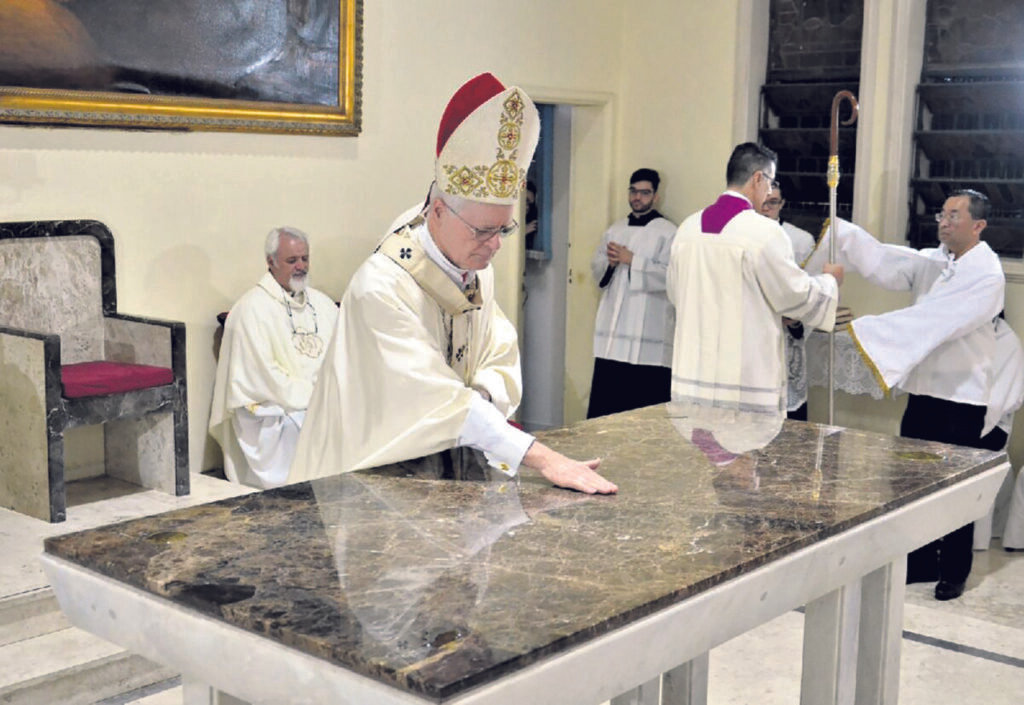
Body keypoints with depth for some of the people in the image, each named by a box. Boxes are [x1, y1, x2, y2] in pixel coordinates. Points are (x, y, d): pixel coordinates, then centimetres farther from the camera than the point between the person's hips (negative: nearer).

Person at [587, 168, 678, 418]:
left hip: (648, 334, -5)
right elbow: (596, 268, 20)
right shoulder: (615, 230, 19)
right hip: (613, 332, 6)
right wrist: (609, 262, -2)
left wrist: (632, 261, -13)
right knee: (604, 402, 4)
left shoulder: (668, 232, -2)